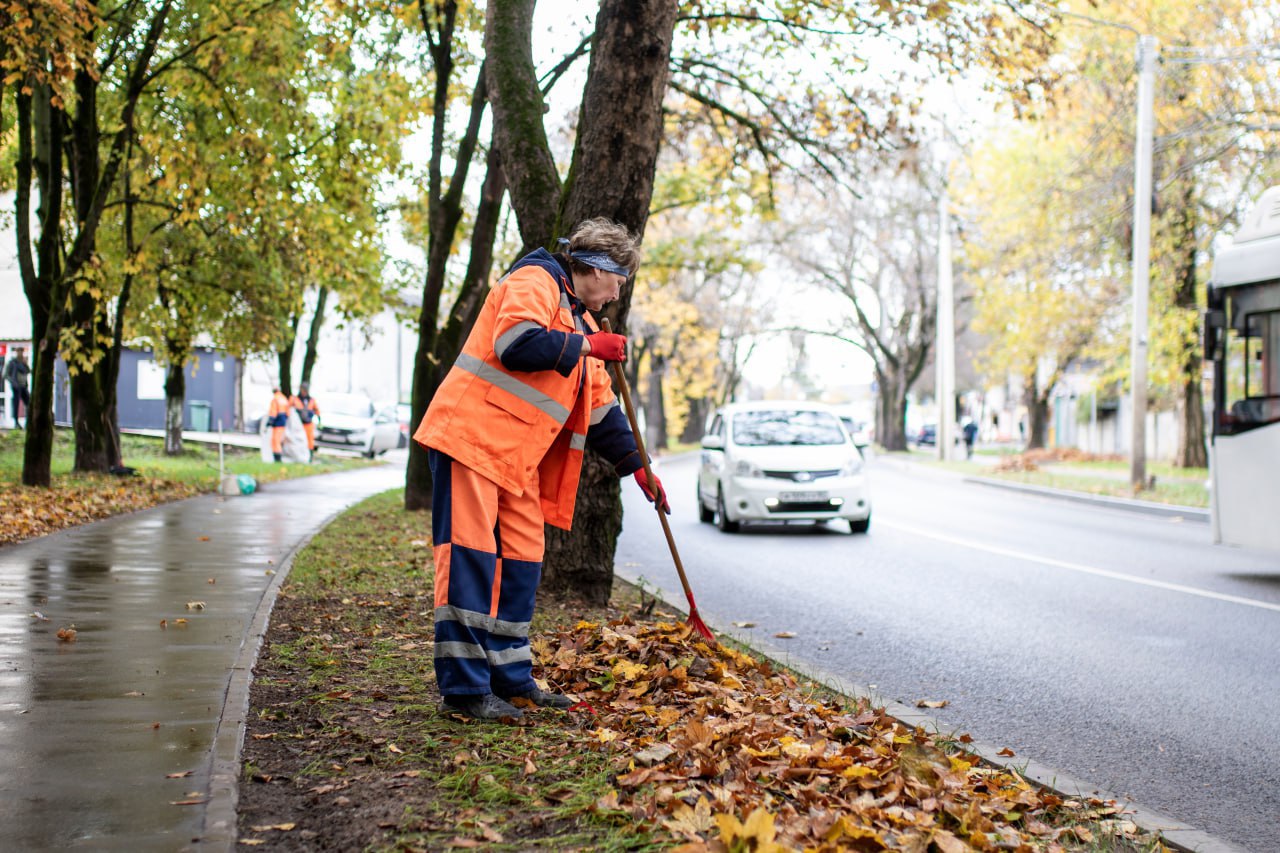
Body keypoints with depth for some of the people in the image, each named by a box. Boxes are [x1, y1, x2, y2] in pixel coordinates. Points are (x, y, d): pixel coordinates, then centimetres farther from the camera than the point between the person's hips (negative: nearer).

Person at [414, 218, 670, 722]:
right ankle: (464, 687, -9)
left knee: (523, 559, 9)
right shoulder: (535, 281, -5)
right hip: (471, 436, -10)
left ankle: (511, 678, 17)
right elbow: (515, 343, -24)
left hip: (519, 457, 10)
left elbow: (600, 410, 25)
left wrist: (637, 468, 21)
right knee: (470, 556, -10)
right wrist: (586, 345, -14)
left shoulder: (579, 321, 23)